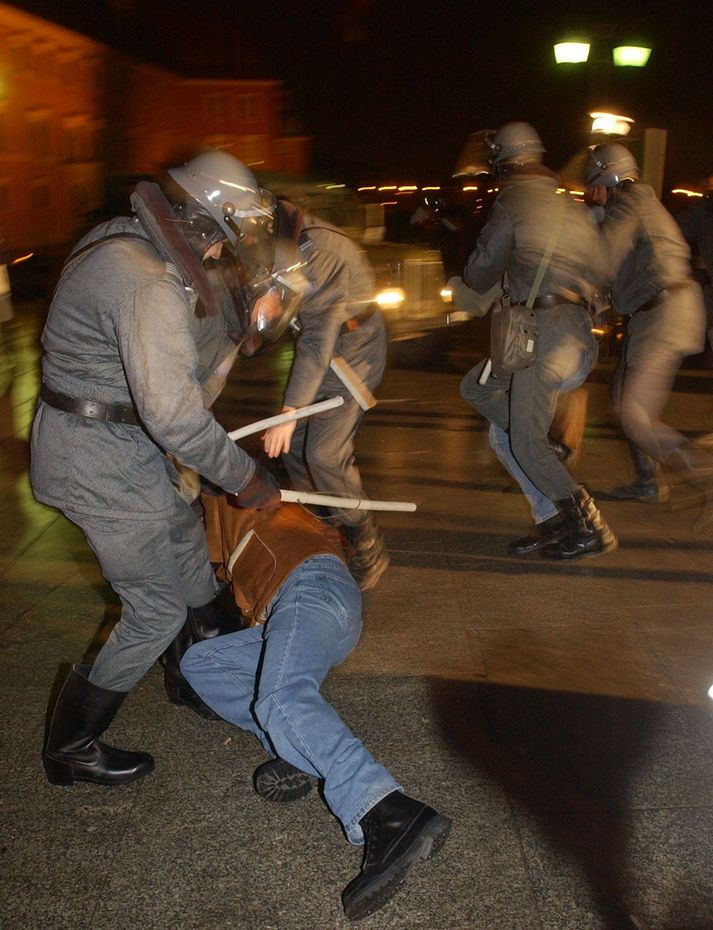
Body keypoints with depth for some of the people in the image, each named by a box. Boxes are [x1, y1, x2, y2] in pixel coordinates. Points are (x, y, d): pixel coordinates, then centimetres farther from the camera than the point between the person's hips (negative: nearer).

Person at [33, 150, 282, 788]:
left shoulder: (125, 240, 5)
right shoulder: (149, 286, -28)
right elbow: (173, 415, -31)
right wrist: (247, 479, -20)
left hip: (122, 443, 10)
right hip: (101, 465, -10)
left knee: (184, 539, 26)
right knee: (157, 609, 1)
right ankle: (71, 749, 17)